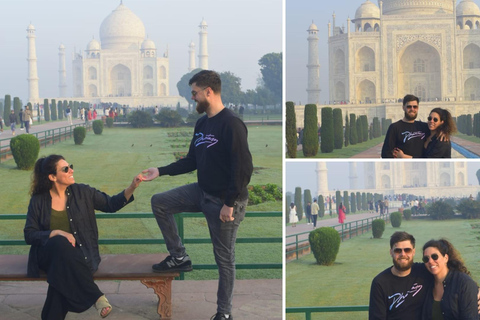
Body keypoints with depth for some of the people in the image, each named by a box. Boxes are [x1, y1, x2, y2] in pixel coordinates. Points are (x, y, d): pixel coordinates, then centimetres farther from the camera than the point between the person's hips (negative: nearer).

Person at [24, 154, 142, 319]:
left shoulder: (82, 192, 5)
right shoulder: (38, 201, 2)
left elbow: (111, 204, 9)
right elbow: (29, 235, 1)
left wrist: (132, 187, -5)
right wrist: (56, 233, -16)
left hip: (78, 256, 0)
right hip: (48, 254, 0)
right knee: (60, 244, -37)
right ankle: (96, 296, -32)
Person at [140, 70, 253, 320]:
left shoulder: (231, 124, -21)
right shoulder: (202, 123, 7)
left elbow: (244, 168, -25)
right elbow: (192, 161, 16)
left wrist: (229, 204, -23)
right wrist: (160, 171, 9)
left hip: (224, 201, -8)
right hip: (202, 192, 8)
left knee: (224, 258, 3)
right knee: (159, 202, 7)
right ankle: (179, 257, 15)